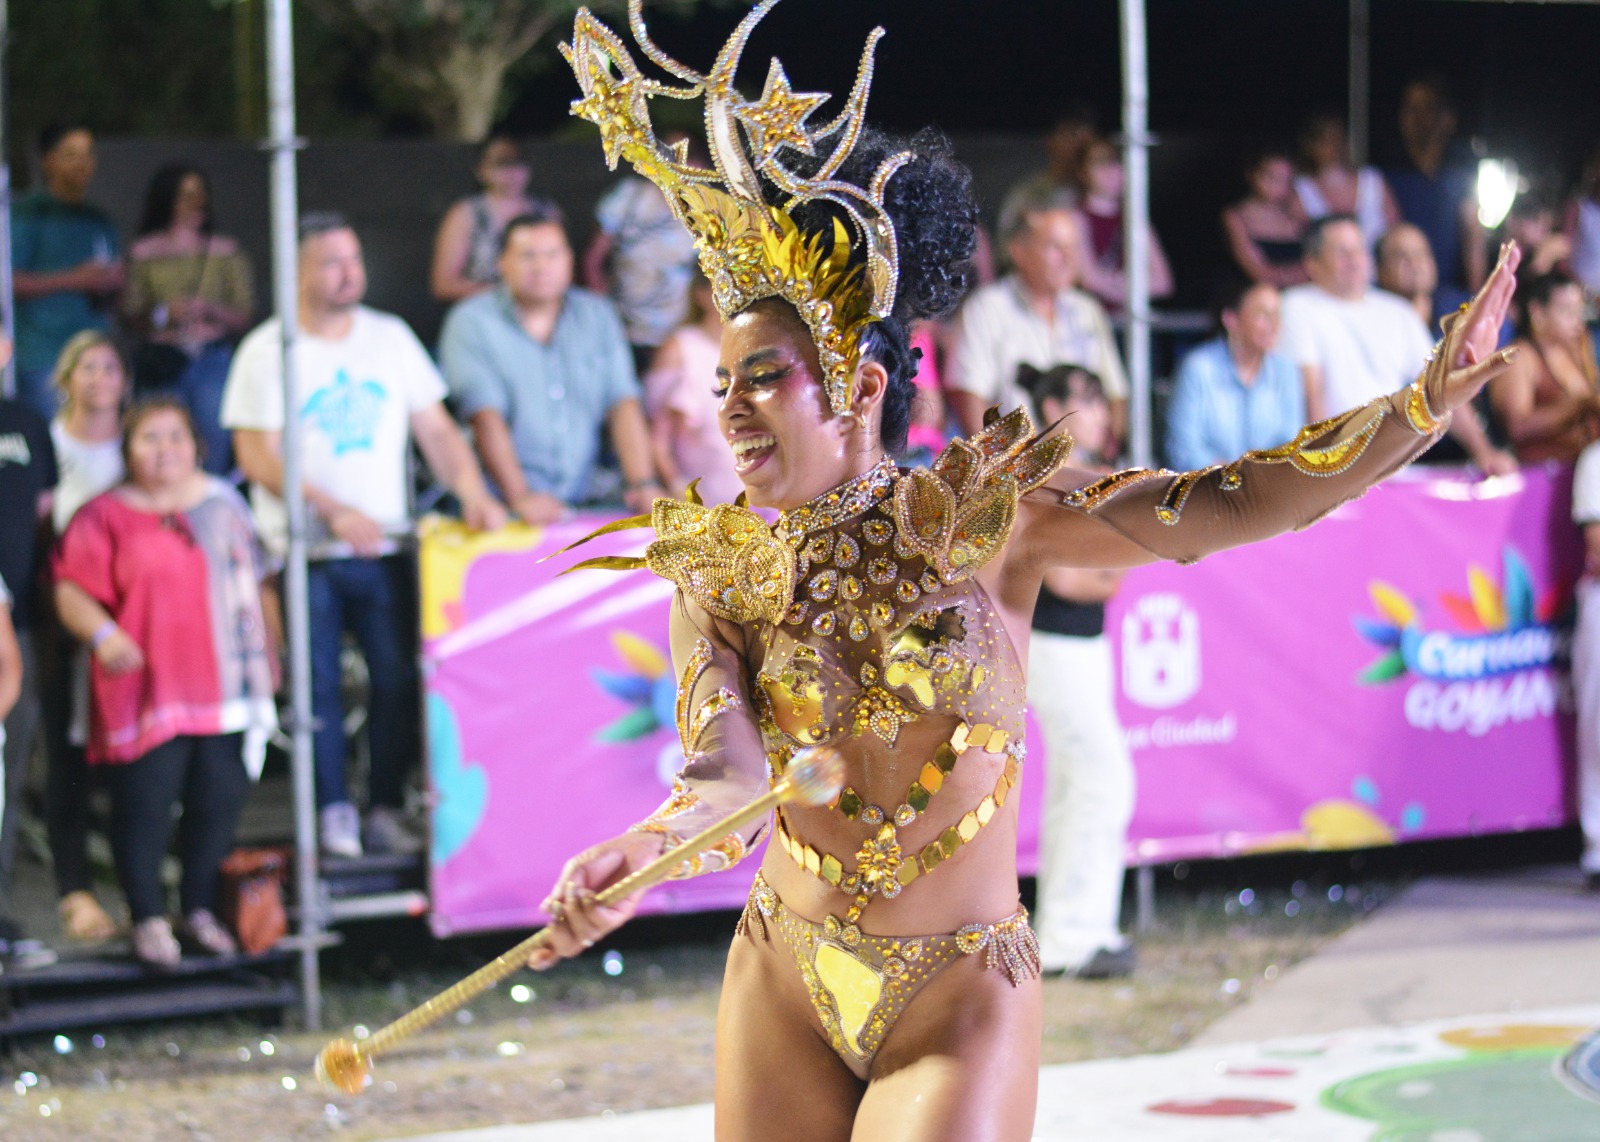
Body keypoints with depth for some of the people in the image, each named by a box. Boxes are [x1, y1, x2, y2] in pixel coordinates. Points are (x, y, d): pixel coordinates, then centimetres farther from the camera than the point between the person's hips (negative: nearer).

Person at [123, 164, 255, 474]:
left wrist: (212, 312, -11)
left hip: (213, 359, 1)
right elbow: (131, 317, 4)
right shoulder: (144, 253, 7)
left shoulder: (225, 251, 10)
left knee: (215, 446, -5)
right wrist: (163, 315, -14)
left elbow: (244, 316, 6)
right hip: (162, 364, -1)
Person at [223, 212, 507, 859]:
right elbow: (256, 455, -8)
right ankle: (333, 813, 7)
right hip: (305, 554, -3)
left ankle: (387, 810, 10)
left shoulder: (390, 338, 9)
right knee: (318, 686, -2)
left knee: (398, 680, 0)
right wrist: (333, 510, -19)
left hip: (384, 549, 3)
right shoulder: (267, 352, -2)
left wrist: (473, 494, -8)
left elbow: (435, 429, 9)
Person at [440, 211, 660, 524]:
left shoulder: (597, 316, 14)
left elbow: (623, 404, 5)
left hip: (586, 498, 4)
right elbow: (486, 416, -11)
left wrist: (643, 483, -10)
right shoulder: (470, 322, 0)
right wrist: (520, 497, -23)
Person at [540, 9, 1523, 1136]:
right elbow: (726, 777, -16)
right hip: (786, 994, 3)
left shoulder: (986, 515, -6)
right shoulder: (718, 573, -2)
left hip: (959, 1001, -3)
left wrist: (1424, 405, -23)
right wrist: (637, 854, -39)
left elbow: (1227, 505, -13)